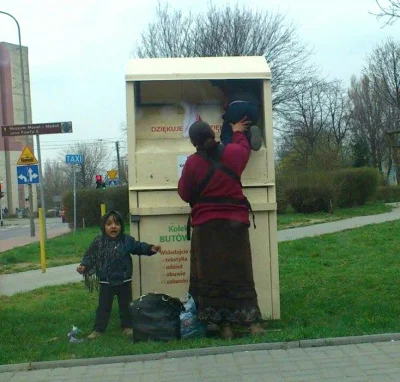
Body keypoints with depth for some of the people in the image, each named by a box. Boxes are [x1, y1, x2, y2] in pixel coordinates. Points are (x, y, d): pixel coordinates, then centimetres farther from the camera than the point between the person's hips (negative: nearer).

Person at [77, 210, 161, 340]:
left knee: (125, 305, 13)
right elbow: (90, 256, -3)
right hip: (106, 282, -1)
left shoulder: (127, 240, -6)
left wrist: (150, 248, -11)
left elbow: (139, 247, 2)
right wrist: (84, 265, -17)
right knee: (103, 307, 7)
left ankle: (127, 326, 29)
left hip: (124, 281, 1)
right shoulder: (98, 242, -8)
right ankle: (98, 329, 17)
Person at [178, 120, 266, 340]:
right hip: (235, 223, 3)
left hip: (207, 226, -3)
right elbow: (244, 147, 26)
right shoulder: (232, 153, 2)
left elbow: (185, 194, 1)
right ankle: (253, 323, 5)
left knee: (212, 276, 4)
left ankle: (225, 326, 4)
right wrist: (238, 132, 44)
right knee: (239, 274, 8)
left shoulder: (193, 163, -8)